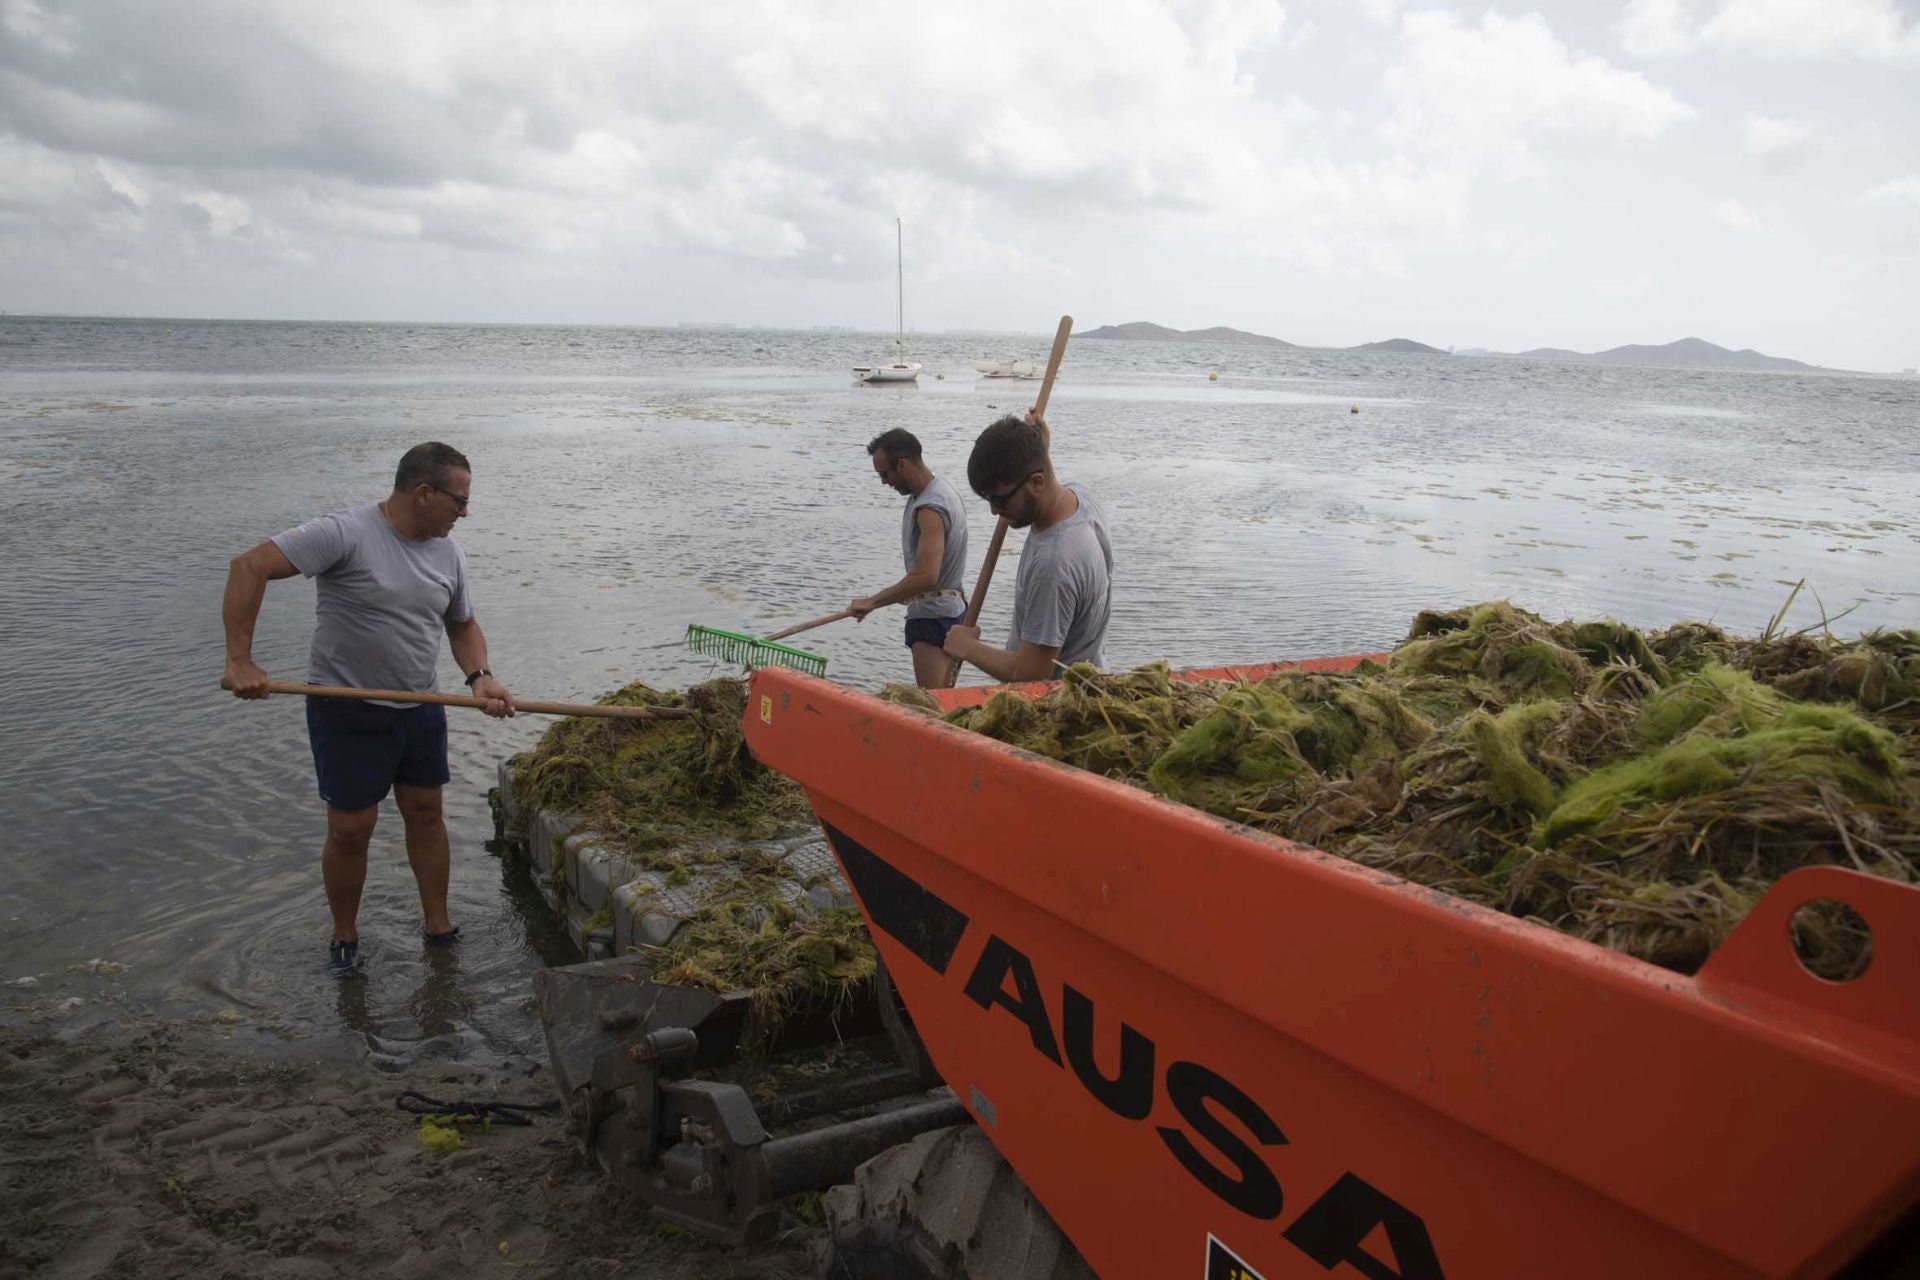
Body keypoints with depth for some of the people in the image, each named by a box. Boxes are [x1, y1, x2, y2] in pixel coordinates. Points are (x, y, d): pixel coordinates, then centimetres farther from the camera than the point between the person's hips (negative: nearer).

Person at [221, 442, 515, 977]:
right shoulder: (345, 533, -19)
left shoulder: (448, 553, 2)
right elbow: (248, 567, -24)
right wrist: (240, 660, -27)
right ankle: (345, 938, 24)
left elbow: (463, 626, 16)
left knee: (426, 814, 12)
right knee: (350, 830, 2)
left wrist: (480, 677, -4)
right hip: (348, 711, -6)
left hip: (420, 709, 6)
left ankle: (437, 927, 26)